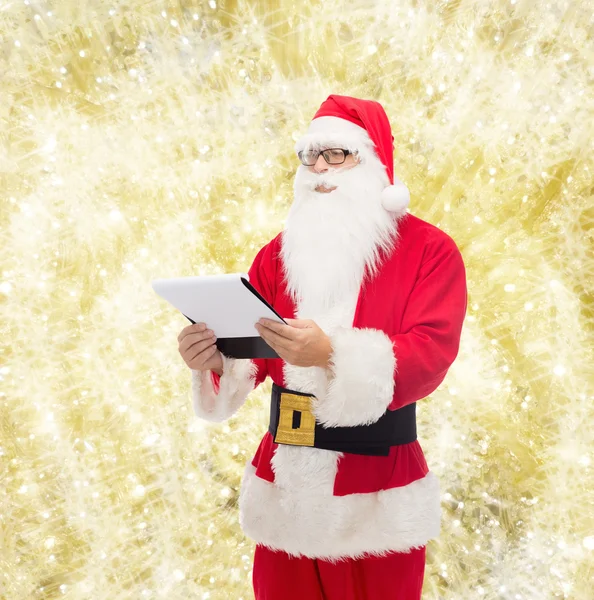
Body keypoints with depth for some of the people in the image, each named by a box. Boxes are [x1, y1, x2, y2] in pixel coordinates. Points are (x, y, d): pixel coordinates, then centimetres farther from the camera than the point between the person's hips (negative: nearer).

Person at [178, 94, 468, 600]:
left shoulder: (430, 250, -6)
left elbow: (431, 355, -19)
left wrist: (331, 355, -34)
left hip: (378, 491, -3)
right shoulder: (279, 252, 7)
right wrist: (214, 360, -19)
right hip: (285, 485, 4)